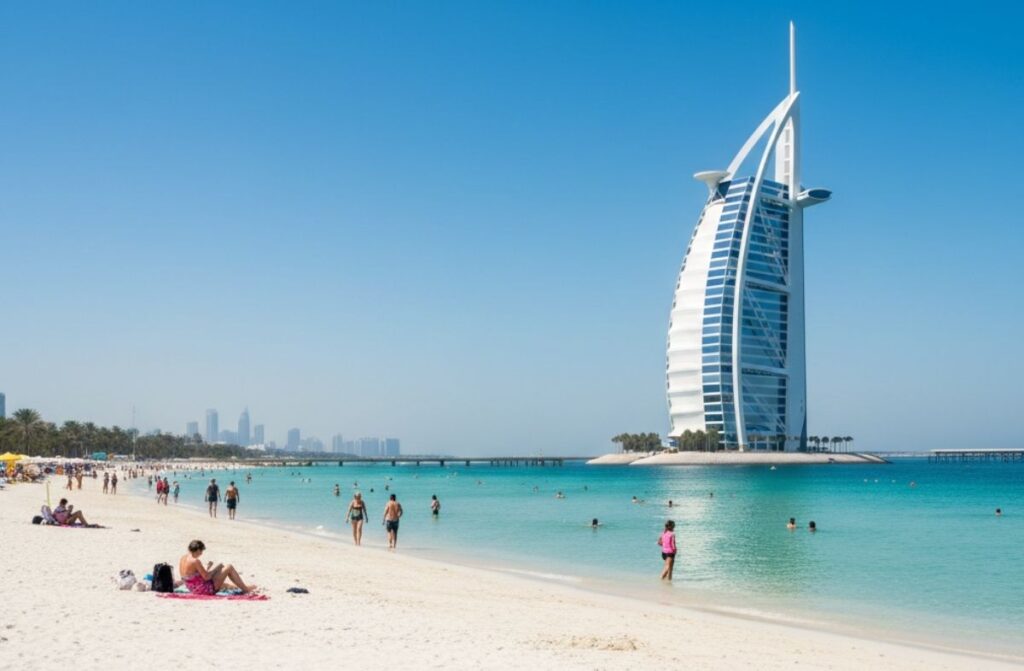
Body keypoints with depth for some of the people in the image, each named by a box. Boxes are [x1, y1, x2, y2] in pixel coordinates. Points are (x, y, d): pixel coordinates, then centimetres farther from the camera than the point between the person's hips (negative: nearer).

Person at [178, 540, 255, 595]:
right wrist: (209, 567, -3)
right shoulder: (195, 561, -26)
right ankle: (245, 589, 15)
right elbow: (206, 577, -22)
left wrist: (207, 567, 10)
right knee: (229, 567, 2)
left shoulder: (182, 558, 2)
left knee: (221, 566, 23)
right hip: (206, 590, -9)